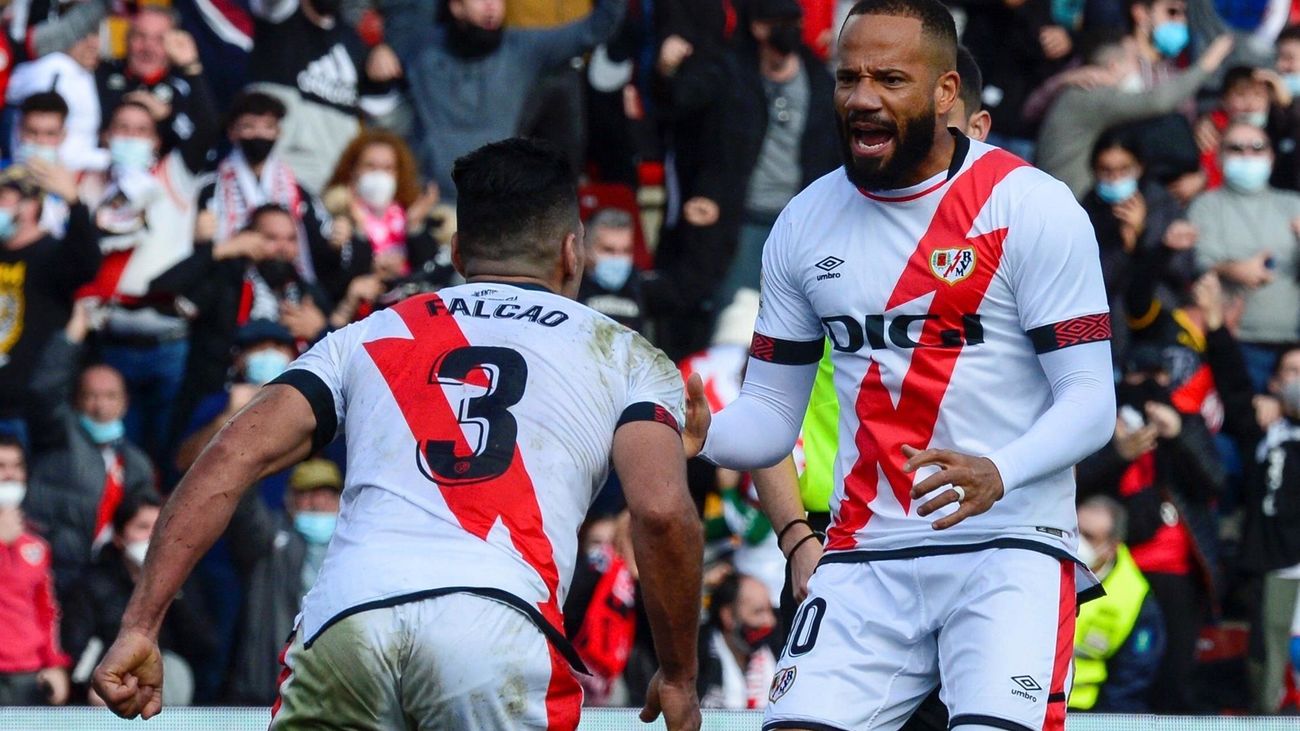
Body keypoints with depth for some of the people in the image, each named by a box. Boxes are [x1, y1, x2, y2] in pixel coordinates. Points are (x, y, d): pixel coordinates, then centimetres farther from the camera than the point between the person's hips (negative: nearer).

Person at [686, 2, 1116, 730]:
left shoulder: (1033, 208, -5)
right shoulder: (805, 224, 9)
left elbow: (1089, 402, -8)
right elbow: (772, 417, 14)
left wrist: (998, 474, -27)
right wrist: (703, 435, -9)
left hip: (1008, 546, -4)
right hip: (867, 558, 4)